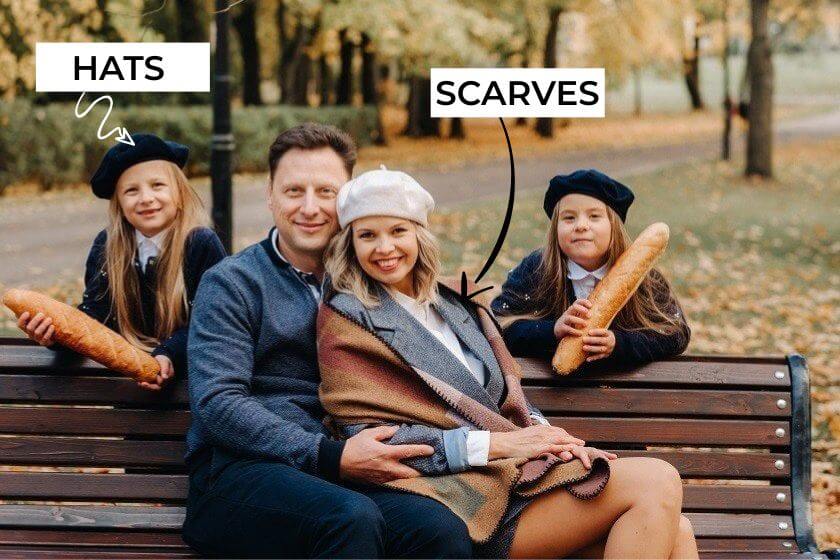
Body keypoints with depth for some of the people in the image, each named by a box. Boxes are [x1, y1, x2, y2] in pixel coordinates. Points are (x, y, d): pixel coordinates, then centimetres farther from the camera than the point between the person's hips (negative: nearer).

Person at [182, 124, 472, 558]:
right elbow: (216, 403, -7)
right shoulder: (230, 284, 5)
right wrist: (330, 456, -15)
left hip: (338, 473, 4)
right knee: (352, 518, -36)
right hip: (238, 472, -4)